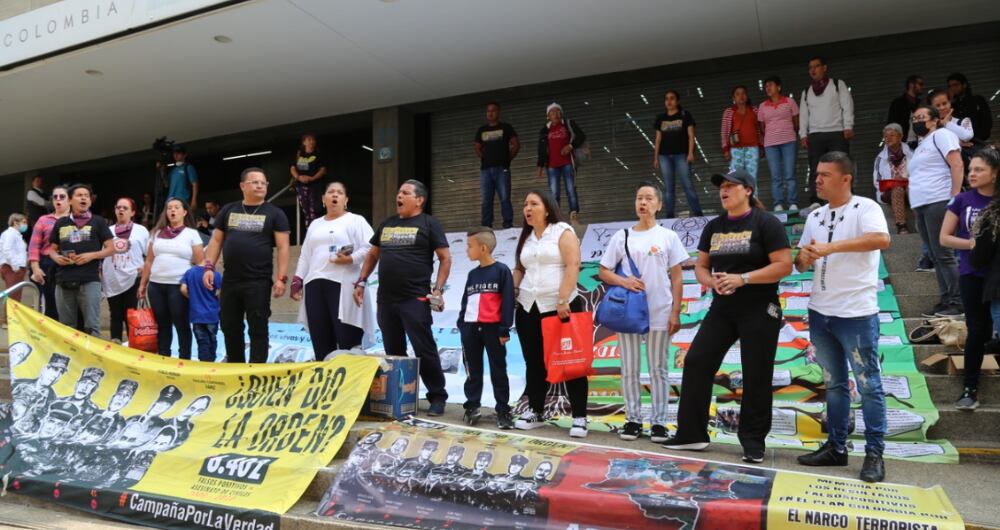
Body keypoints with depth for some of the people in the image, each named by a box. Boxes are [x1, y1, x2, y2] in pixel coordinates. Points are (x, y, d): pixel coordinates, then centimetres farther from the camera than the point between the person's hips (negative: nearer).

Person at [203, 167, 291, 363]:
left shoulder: (274, 213, 1)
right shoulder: (228, 210, 12)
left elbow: (283, 247, -4)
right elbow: (216, 240, 14)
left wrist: (281, 278, -12)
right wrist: (209, 267, 2)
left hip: (259, 282, -4)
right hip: (230, 281, 4)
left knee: (258, 329, -1)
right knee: (229, 327, 12)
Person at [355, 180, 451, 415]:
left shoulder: (428, 224, 0)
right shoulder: (386, 224, 17)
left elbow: (445, 258, -4)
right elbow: (372, 255, 23)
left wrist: (438, 289, -12)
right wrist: (361, 282, 13)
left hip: (415, 300, -6)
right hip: (386, 299, 6)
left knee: (424, 350, -5)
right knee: (393, 352, 12)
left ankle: (437, 397, 3)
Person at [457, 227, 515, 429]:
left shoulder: (501, 270, -5)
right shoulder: (472, 274, 15)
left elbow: (508, 301, -8)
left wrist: (504, 329, -12)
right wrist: (461, 325, 10)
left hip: (492, 328, -5)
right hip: (470, 328, 6)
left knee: (498, 371, 3)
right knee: (473, 370, 11)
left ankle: (503, 411, 10)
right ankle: (472, 407, 20)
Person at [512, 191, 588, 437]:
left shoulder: (563, 231, -4)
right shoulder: (525, 238, 15)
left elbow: (572, 265, -14)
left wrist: (563, 300, -21)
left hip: (561, 308, -6)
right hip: (528, 308, 6)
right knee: (534, 362, 11)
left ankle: (579, 417, 6)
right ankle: (535, 412, 23)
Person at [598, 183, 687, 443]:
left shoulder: (668, 236, 3)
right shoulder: (622, 236, 5)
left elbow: (676, 278, 3)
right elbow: (604, 272, 5)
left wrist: (675, 312, -4)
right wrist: (623, 281, -15)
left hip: (659, 314, -1)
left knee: (658, 369, 5)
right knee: (630, 369, 6)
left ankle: (658, 422, 14)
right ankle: (633, 419, 17)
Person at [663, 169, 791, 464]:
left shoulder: (766, 223, -6)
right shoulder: (714, 227, 11)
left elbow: (784, 266, -13)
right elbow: (701, 267, 14)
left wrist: (742, 279, -20)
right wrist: (713, 282, -9)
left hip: (759, 311, -5)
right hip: (722, 310, 6)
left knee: (756, 376, 1)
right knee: (696, 362, -2)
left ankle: (753, 442, 16)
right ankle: (692, 433, 7)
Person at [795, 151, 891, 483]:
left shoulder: (865, 208, -8)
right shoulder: (815, 217, 11)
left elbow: (882, 239, -29)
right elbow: (802, 263, 13)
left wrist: (831, 247, -29)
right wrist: (804, 258, -10)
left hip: (857, 314, -7)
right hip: (820, 313, 7)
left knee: (868, 385, 2)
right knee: (834, 385, 15)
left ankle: (874, 454, 12)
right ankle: (836, 447, 25)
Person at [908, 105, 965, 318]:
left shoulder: (941, 135, 0)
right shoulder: (921, 145, 25)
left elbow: (957, 165, -11)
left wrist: (954, 198, -19)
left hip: (938, 203, -9)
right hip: (921, 206, 9)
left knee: (943, 255, -10)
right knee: (936, 257, 7)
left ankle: (957, 302, -6)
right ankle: (946, 301, 9)